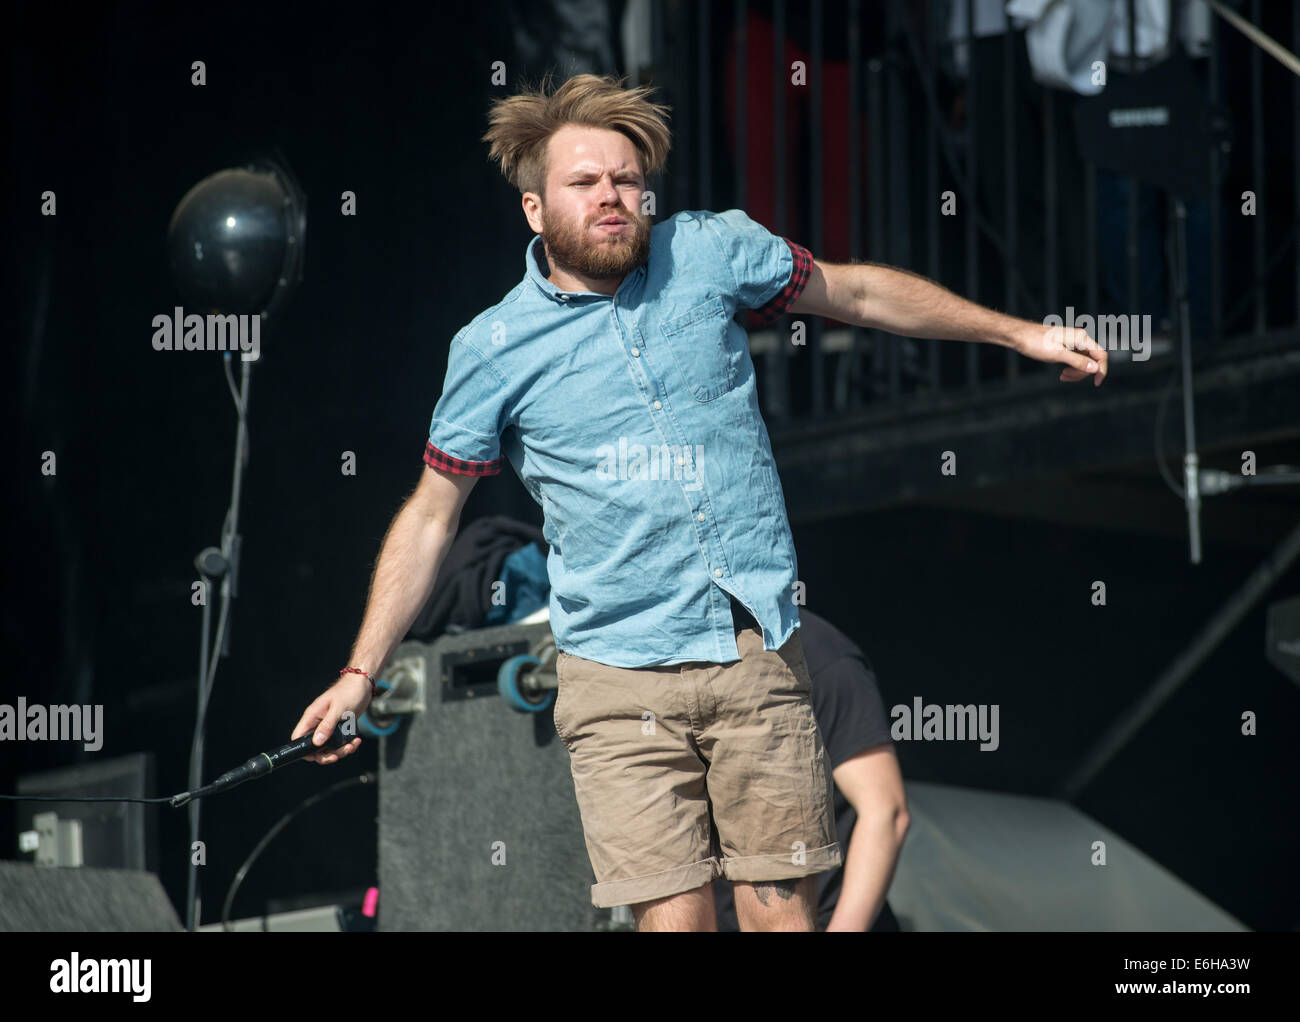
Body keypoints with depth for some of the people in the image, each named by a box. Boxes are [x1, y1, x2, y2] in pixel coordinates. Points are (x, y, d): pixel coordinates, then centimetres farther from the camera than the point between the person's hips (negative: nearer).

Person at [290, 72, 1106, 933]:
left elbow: (857, 292, 18)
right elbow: (431, 516, 9)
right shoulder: (492, 350, 0)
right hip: (620, 679, -2)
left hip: (759, 655, 2)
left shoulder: (714, 252, 4)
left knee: (784, 911, -1)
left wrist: (1020, 333, 22)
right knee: (676, 918, -10)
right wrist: (362, 674, 6)